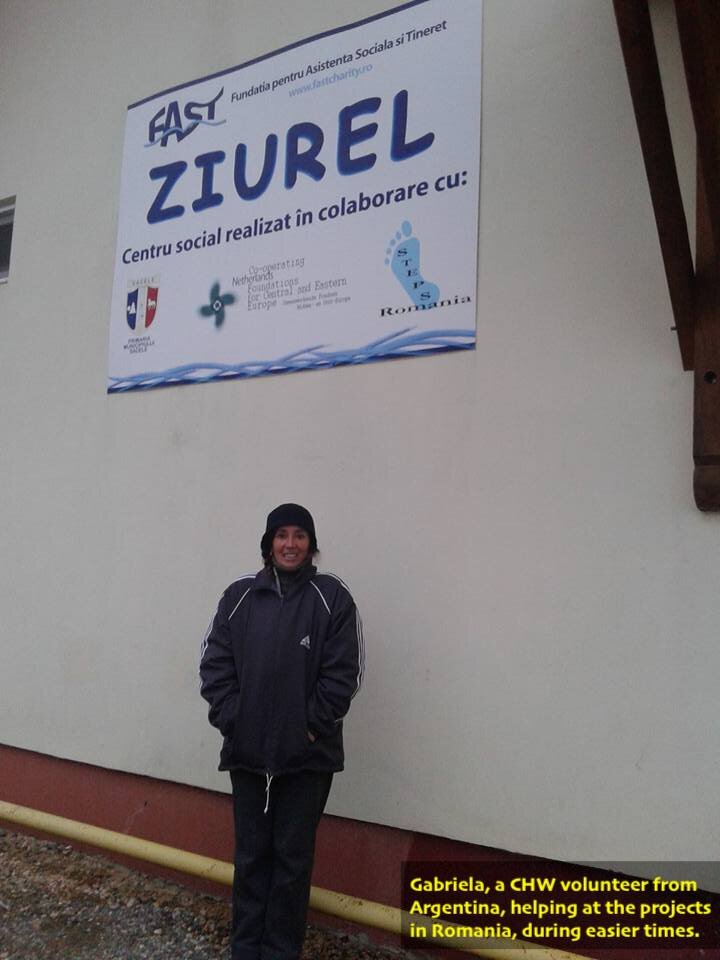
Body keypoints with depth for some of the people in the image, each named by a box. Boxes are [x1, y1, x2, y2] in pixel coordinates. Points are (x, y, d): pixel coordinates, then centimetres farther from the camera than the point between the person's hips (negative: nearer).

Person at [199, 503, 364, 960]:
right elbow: (215, 663, 3)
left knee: (293, 857, 8)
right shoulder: (239, 595, 2)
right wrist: (229, 718, -6)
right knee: (251, 853, 14)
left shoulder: (332, 597, -6)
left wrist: (312, 726, -12)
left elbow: (343, 671, -8)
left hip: (307, 754, -2)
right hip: (247, 751, 3)